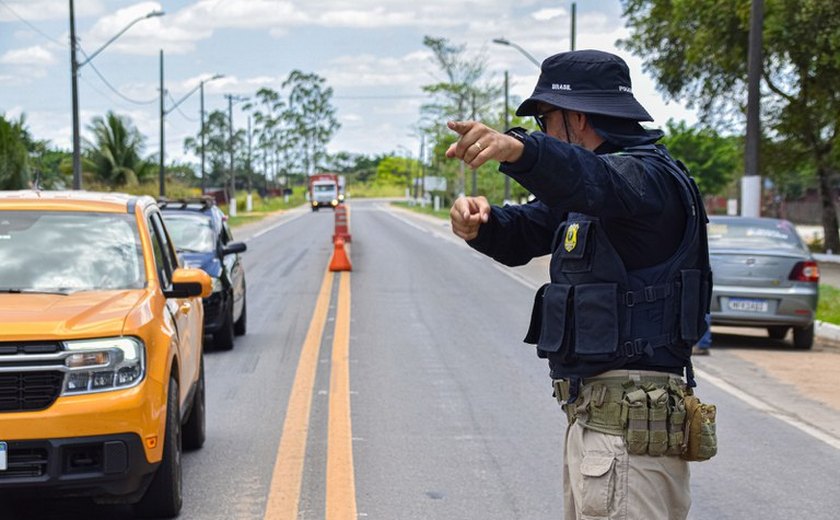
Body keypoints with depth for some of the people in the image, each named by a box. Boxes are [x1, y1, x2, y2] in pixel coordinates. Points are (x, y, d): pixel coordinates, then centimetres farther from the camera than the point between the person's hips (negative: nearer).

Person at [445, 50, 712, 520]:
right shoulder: (582, 195, 18)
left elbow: (595, 180, -37)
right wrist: (481, 221, -10)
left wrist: (518, 148, -56)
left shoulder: (648, 174, -15)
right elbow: (523, 233, 14)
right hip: (595, 413, 11)